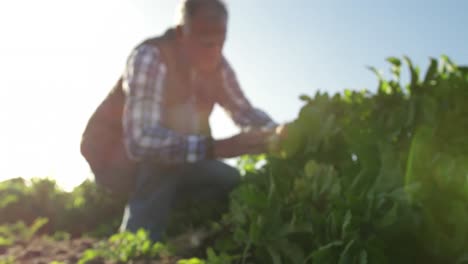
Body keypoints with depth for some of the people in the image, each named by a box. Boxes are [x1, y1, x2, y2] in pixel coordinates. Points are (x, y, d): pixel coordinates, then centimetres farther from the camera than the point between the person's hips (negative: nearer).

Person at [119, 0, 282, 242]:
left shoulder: (217, 64, -5)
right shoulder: (150, 58, -27)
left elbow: (245, 111, 3)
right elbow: (140, 140, -38)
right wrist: (217, 147, -47)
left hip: (184, 162, 6)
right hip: (129, 163, -6)